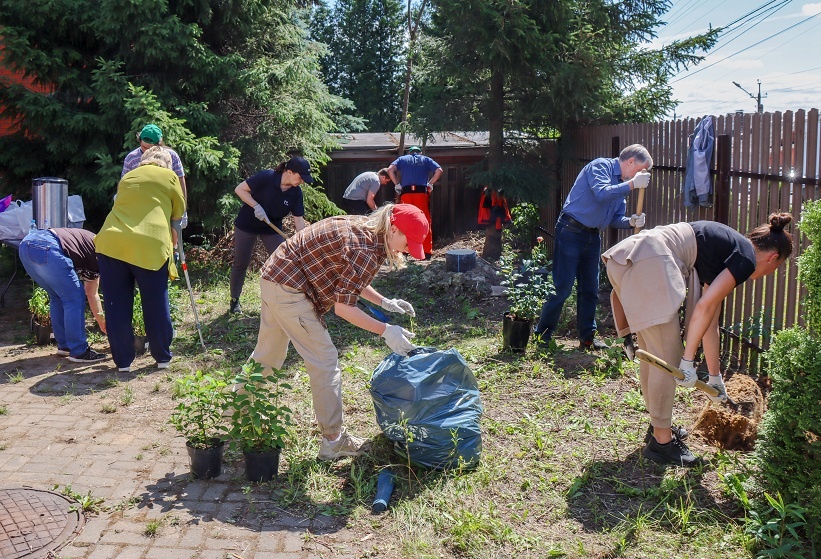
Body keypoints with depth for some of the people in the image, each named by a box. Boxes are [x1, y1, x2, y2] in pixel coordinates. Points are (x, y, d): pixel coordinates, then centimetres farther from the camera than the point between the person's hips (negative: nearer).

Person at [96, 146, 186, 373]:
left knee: (117, 306, 10)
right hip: (151, 245, -3)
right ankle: (163, 357, 20)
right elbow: (178, 214, 19)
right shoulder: (169, 177, 14)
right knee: (156, 306, 9)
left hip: (112, 242, 3)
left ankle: (123, 360, 14)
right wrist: (170, 236, 39)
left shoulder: (127, 177, 26)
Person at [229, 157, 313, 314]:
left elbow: (298, 219, -8)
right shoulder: (266, 177, -25)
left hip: (273, 228, 4)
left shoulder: (296, 192, -12)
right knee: (240, 264, 5)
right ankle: (234, 300, 22)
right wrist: (256, 206, -27)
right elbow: (240, 189, -18)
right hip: (247, 225, -4)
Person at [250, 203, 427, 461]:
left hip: (274, 277, 10)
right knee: (325, 360, -3)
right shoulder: (367, 250, -22)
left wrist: (384, 302, 13)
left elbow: (348, 278, 19)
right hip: (290, 290, -10)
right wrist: (385, 331, -17)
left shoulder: (363, 227, 7)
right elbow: (343, 307, -22)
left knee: (267, 354, 23)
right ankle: (333, 440, 5)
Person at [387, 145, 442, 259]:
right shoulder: (426, 159, 18)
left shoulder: (402, 159, 18)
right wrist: (430, 184, 8)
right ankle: (427, 252, 2)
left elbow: (390, 169, 0)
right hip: (422, 193, 0)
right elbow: (439, 170, 2)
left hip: (406, 193, 0)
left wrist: (397, 184, 5)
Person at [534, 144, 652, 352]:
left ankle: (587, 337, 21)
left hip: (593, 236, 9)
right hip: (571, 231, -9)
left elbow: (615, 219, 12)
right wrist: (633, 184, -24)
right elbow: (602, 193, -28)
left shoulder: (622, 184, 15)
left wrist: (631, 222, -8)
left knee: (590, 289, 11)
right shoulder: (600, 166, -10)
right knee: (563, 287, -7)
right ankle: (543, 334, 3)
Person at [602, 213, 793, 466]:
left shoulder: (726, 250, 27)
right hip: (650, 263, -10)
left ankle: (659, 426, 35)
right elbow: (704, 307, -12)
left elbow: (710, 321, 29)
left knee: (652, 356, 21)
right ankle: (661, 442, 9)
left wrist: (715, 377, 33)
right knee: (667, 358, 0)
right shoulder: (746, 258, 1)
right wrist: (688, 359, -8)